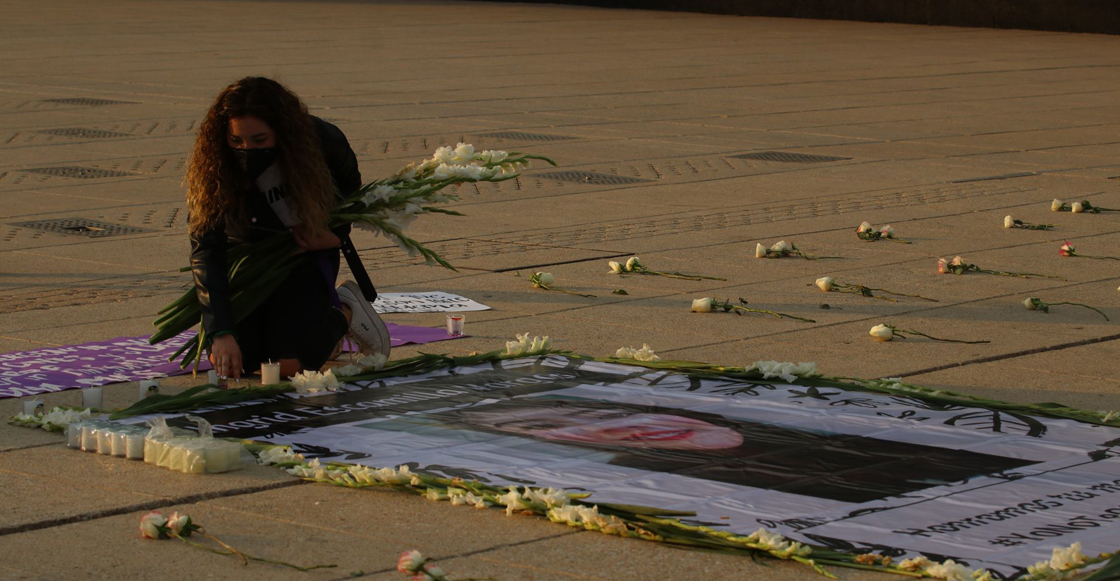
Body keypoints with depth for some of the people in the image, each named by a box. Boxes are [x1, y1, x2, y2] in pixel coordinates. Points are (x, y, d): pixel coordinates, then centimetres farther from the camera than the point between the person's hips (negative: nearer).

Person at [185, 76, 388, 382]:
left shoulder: (322, 142, -24)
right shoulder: (213, 167, -26)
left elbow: (349, 182, 3)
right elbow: (206, 250, -28)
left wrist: (338, 233, -11)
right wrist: (221, 333, -37)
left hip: (306, 255, -2)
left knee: (290, 364, -22)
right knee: (231, 361, -15)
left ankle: (345, 312, 9)